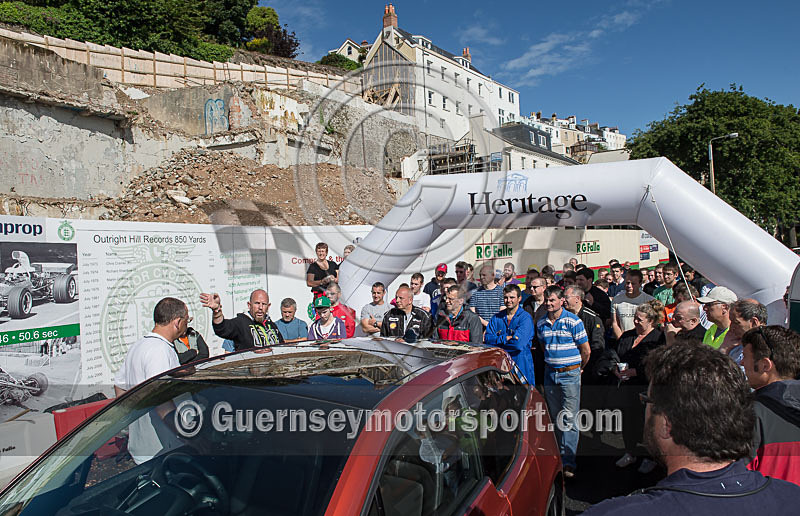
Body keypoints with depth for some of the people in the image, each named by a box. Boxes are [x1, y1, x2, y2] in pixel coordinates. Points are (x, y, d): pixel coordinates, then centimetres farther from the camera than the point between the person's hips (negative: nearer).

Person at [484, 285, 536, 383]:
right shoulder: (497, 317, 8)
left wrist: (497, 340, -9)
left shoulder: (525, 318, -7)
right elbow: (487, 339, -2)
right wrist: (507, 338, -15)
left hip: (521, 366, -3)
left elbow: (519, 343, -19)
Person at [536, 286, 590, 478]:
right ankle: (559, 457, 24)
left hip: (570, 374, -5)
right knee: (555, 418, 12)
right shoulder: (541, 323, 6)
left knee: (569, 419, -5)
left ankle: (569, 462, -1)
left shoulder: (573, 321, -9)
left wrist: (578, 368, 8)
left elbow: (586, 350, -2)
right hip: (550, 374, 5)